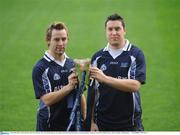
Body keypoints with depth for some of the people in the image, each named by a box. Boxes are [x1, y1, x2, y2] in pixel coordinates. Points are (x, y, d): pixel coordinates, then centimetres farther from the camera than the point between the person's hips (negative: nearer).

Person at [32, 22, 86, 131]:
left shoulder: (73, 64, 9)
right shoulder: (40, 68, -9)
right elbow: (46, 99, -18)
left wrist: (85, 120, 8)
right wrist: (69, 86, -25)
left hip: (73, 124, 5)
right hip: (50, 126, -5)